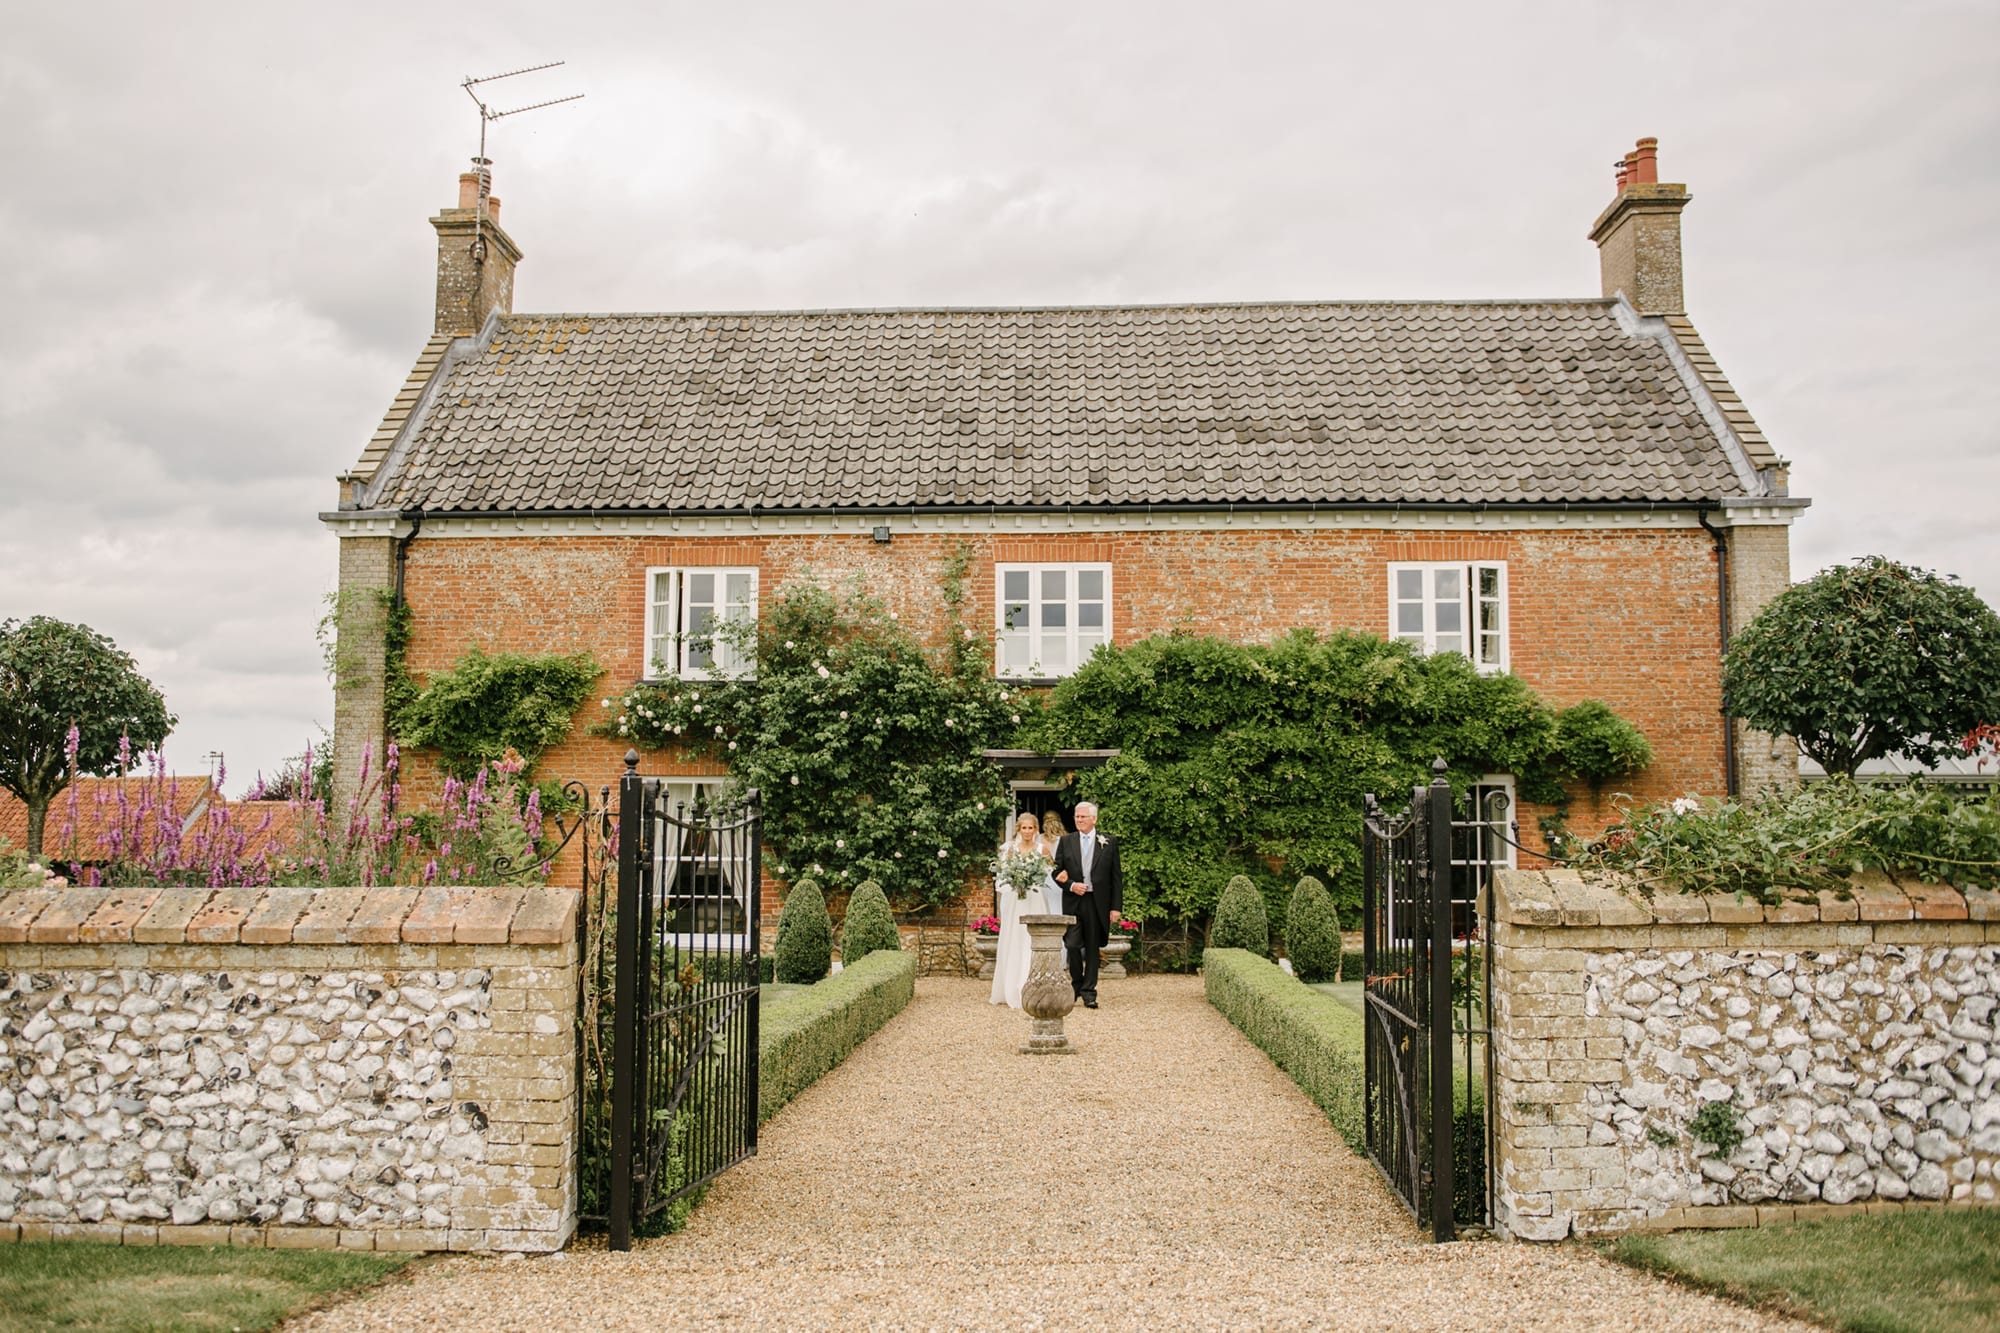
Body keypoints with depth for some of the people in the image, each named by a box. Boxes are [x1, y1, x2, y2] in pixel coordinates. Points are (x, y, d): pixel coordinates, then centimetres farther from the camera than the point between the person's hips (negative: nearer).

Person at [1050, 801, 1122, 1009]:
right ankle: (1076, 984, 18)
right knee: (1073, 945, -4)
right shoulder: (1066, 841, 7)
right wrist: (1071, 886, -11)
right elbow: (1056, 871, 8)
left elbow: (1116, 876, 3)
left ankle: (1089, 992, 12)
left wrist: (1116, 906, -3)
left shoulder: (1108, 842, 3)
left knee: (1092, 948, 4)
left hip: (1097, 903, -1)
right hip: (1072, 902, 1)